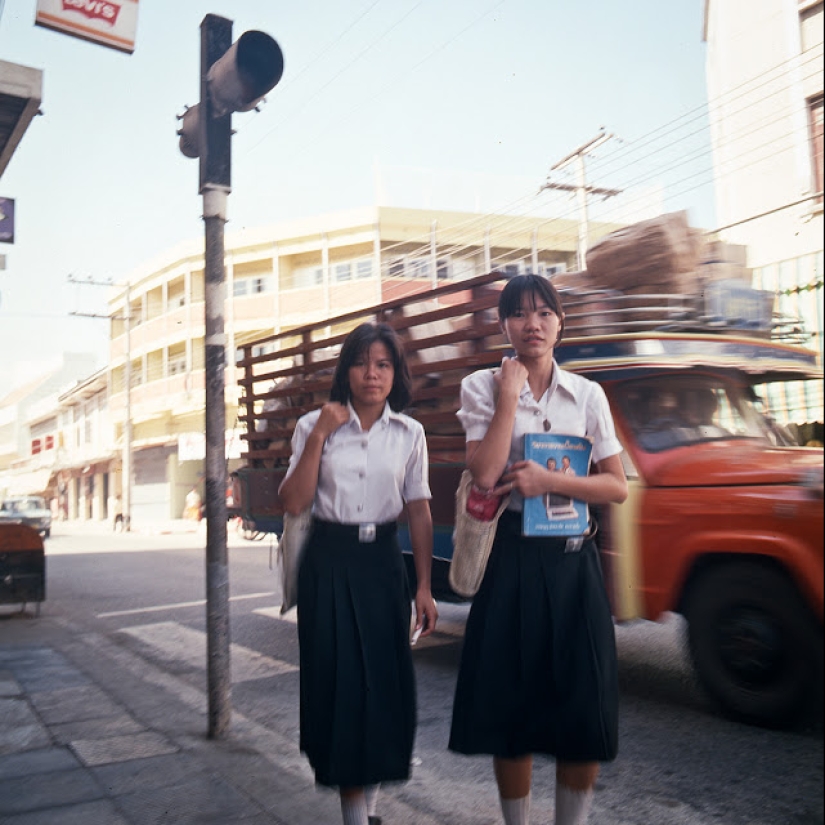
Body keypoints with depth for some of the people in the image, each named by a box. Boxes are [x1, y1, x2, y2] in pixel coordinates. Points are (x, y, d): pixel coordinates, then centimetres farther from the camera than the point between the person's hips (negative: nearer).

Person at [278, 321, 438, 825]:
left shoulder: (409, 433, 2)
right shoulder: (315, 425, -2)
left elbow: (419, 511, 4)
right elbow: (294, 504, -8)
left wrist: (425, 586, 1)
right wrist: (318, 437, -15)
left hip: (382, 562, 2)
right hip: (329, 562, -1)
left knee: (386, 681, 4)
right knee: (338, 680, 0)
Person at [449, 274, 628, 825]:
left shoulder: (587, 395, 6)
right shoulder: (482, 387, 0)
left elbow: (618, 488, 2)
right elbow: (486, 476, -14)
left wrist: (549, 480, -12)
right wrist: (509, 395, -12)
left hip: (574, 562, 2)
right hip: (511, 558, -2)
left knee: (586, 712, 4)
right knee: (512, 705, 6)